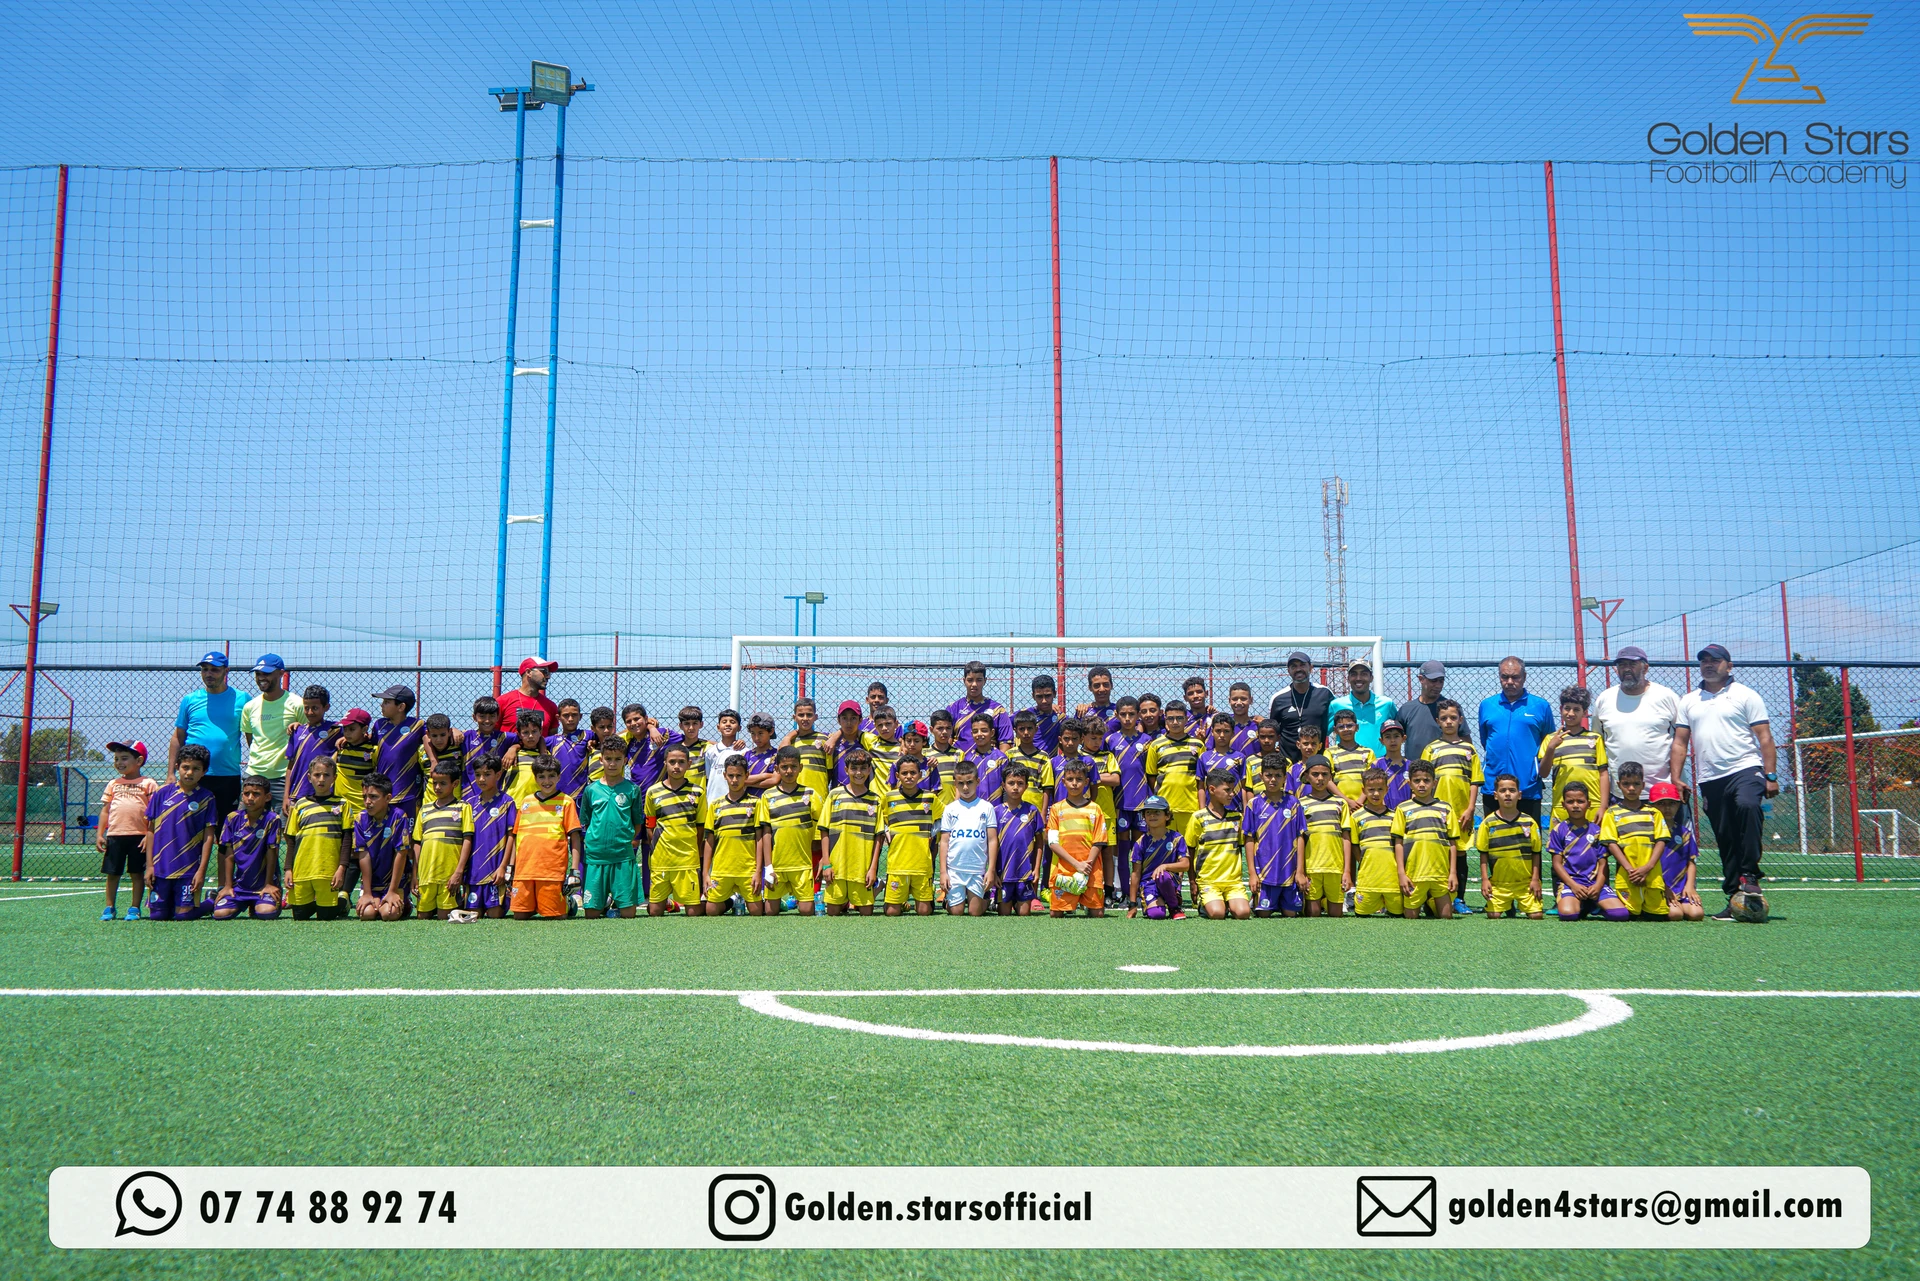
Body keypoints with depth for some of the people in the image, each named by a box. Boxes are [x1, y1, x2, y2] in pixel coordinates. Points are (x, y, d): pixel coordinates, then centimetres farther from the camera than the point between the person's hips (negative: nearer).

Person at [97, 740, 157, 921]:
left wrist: (150, 835, -9)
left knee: (137, 873, 4)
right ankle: (109, 908, 16)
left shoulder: (149, 784, 1)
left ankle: (134, 908, 11)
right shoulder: (113, 784, 13)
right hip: (114, 835, 3)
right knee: (112, 873, 7)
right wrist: (99, 834, 6)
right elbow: (105, 810, 14)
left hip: (138, 836, -3)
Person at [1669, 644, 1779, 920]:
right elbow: (1680, 742, 14)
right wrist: (1675, 779, 4)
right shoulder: (1688, 701, 15)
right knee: (1725, 839, 5)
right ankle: (1735, 898, 10)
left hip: (1745, 769, -4)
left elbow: (1764, 738, -1)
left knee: (1747, 806, -33)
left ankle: (1749, 875, -24)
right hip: (1709, 779, 4)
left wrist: (1771, 776, -8)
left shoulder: (1746, 695, 4)